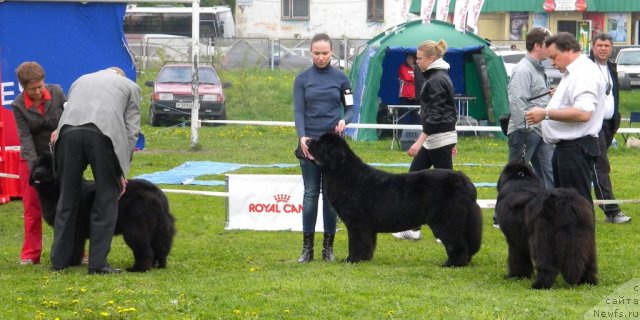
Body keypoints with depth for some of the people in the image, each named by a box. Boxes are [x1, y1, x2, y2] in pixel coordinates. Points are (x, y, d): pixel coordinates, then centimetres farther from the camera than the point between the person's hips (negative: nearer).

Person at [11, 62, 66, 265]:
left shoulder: (56, 92, -8)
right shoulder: (18, 106, -13)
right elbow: (25, 137, -17)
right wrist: (34, 165, -26)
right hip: (32, 158, -1)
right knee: (32, 208, 1)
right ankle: (30, 254, 7)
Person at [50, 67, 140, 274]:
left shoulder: (81, 80, 37)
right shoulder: (129, 86, 28)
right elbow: (131, 129, 19)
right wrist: (122, 171, 20)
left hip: (68, 130, 3)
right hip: (104, 133, -3)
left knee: (68, 196, 13)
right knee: (106, 198, 6)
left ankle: (59, 259, 18)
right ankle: (98, 263, 2)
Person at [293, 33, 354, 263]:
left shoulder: (340, 78, 4)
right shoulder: (302, 79, 2)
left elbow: (350, 108, 7)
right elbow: (298, 110, -4)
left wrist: (344, 121, -16)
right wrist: (302, 137, -20)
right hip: (309, 141, 0)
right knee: (310, 193, 0)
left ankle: (328, 246, 9)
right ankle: (307, 247, 3)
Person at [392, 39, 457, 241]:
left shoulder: (436, 80, -17)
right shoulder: (441, 76, 14)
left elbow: (435, 116, -23)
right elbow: (448, 111, 20)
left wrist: (420, 142, -25)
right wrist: (451, 141, 25)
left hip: (437, 138, -11)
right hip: (441, 137, 11)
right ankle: (413, 228, 12)